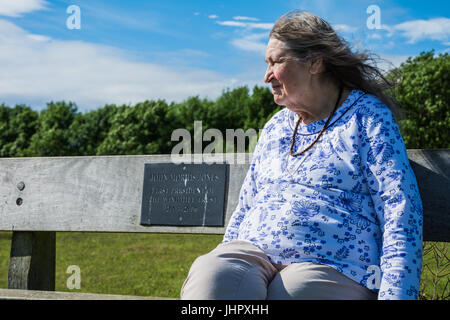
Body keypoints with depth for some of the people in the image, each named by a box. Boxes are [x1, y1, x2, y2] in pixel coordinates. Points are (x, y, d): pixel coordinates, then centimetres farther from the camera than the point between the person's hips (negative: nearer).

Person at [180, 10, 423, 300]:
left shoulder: (367, 116, 3)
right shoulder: (275, 127, 22)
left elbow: (401, 211, -7)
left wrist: (395, 293, -18)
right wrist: (225, 264, 14)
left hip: (331, 266, -3)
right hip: (251, 253, 4)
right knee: (207, 275, -28)